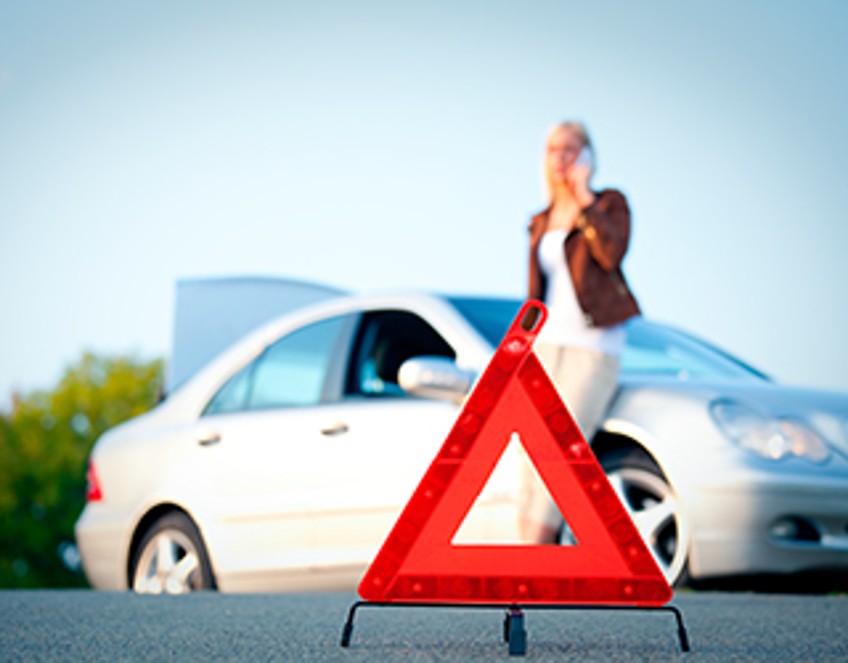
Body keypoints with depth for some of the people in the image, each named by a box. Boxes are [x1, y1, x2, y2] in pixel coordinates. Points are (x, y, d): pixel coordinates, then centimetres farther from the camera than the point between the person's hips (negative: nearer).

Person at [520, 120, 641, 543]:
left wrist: (583, 197, -11)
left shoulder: (611, 204, 4)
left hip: (594, 347, -5)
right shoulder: (540, 224, 19)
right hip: (546, 346, 5)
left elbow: (612, 253, -16)